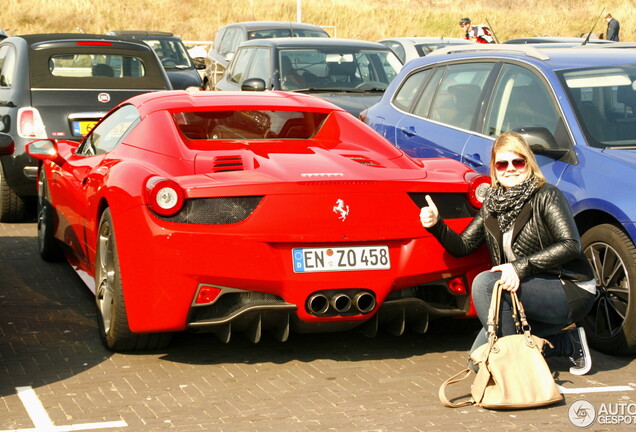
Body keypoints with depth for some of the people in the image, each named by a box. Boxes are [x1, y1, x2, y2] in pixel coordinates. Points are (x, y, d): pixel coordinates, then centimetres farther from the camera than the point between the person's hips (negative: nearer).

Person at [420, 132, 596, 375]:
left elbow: (571, 245, -23)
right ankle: (570, 343, 8)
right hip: (534, 294, 8)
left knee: (485, 283, -26)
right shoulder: (492, 206, 8)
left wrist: (521, 266, -31)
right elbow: (462, 246, 6)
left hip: (571, 291, -8)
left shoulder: (546, 196, -11)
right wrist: (436, 226, -12)